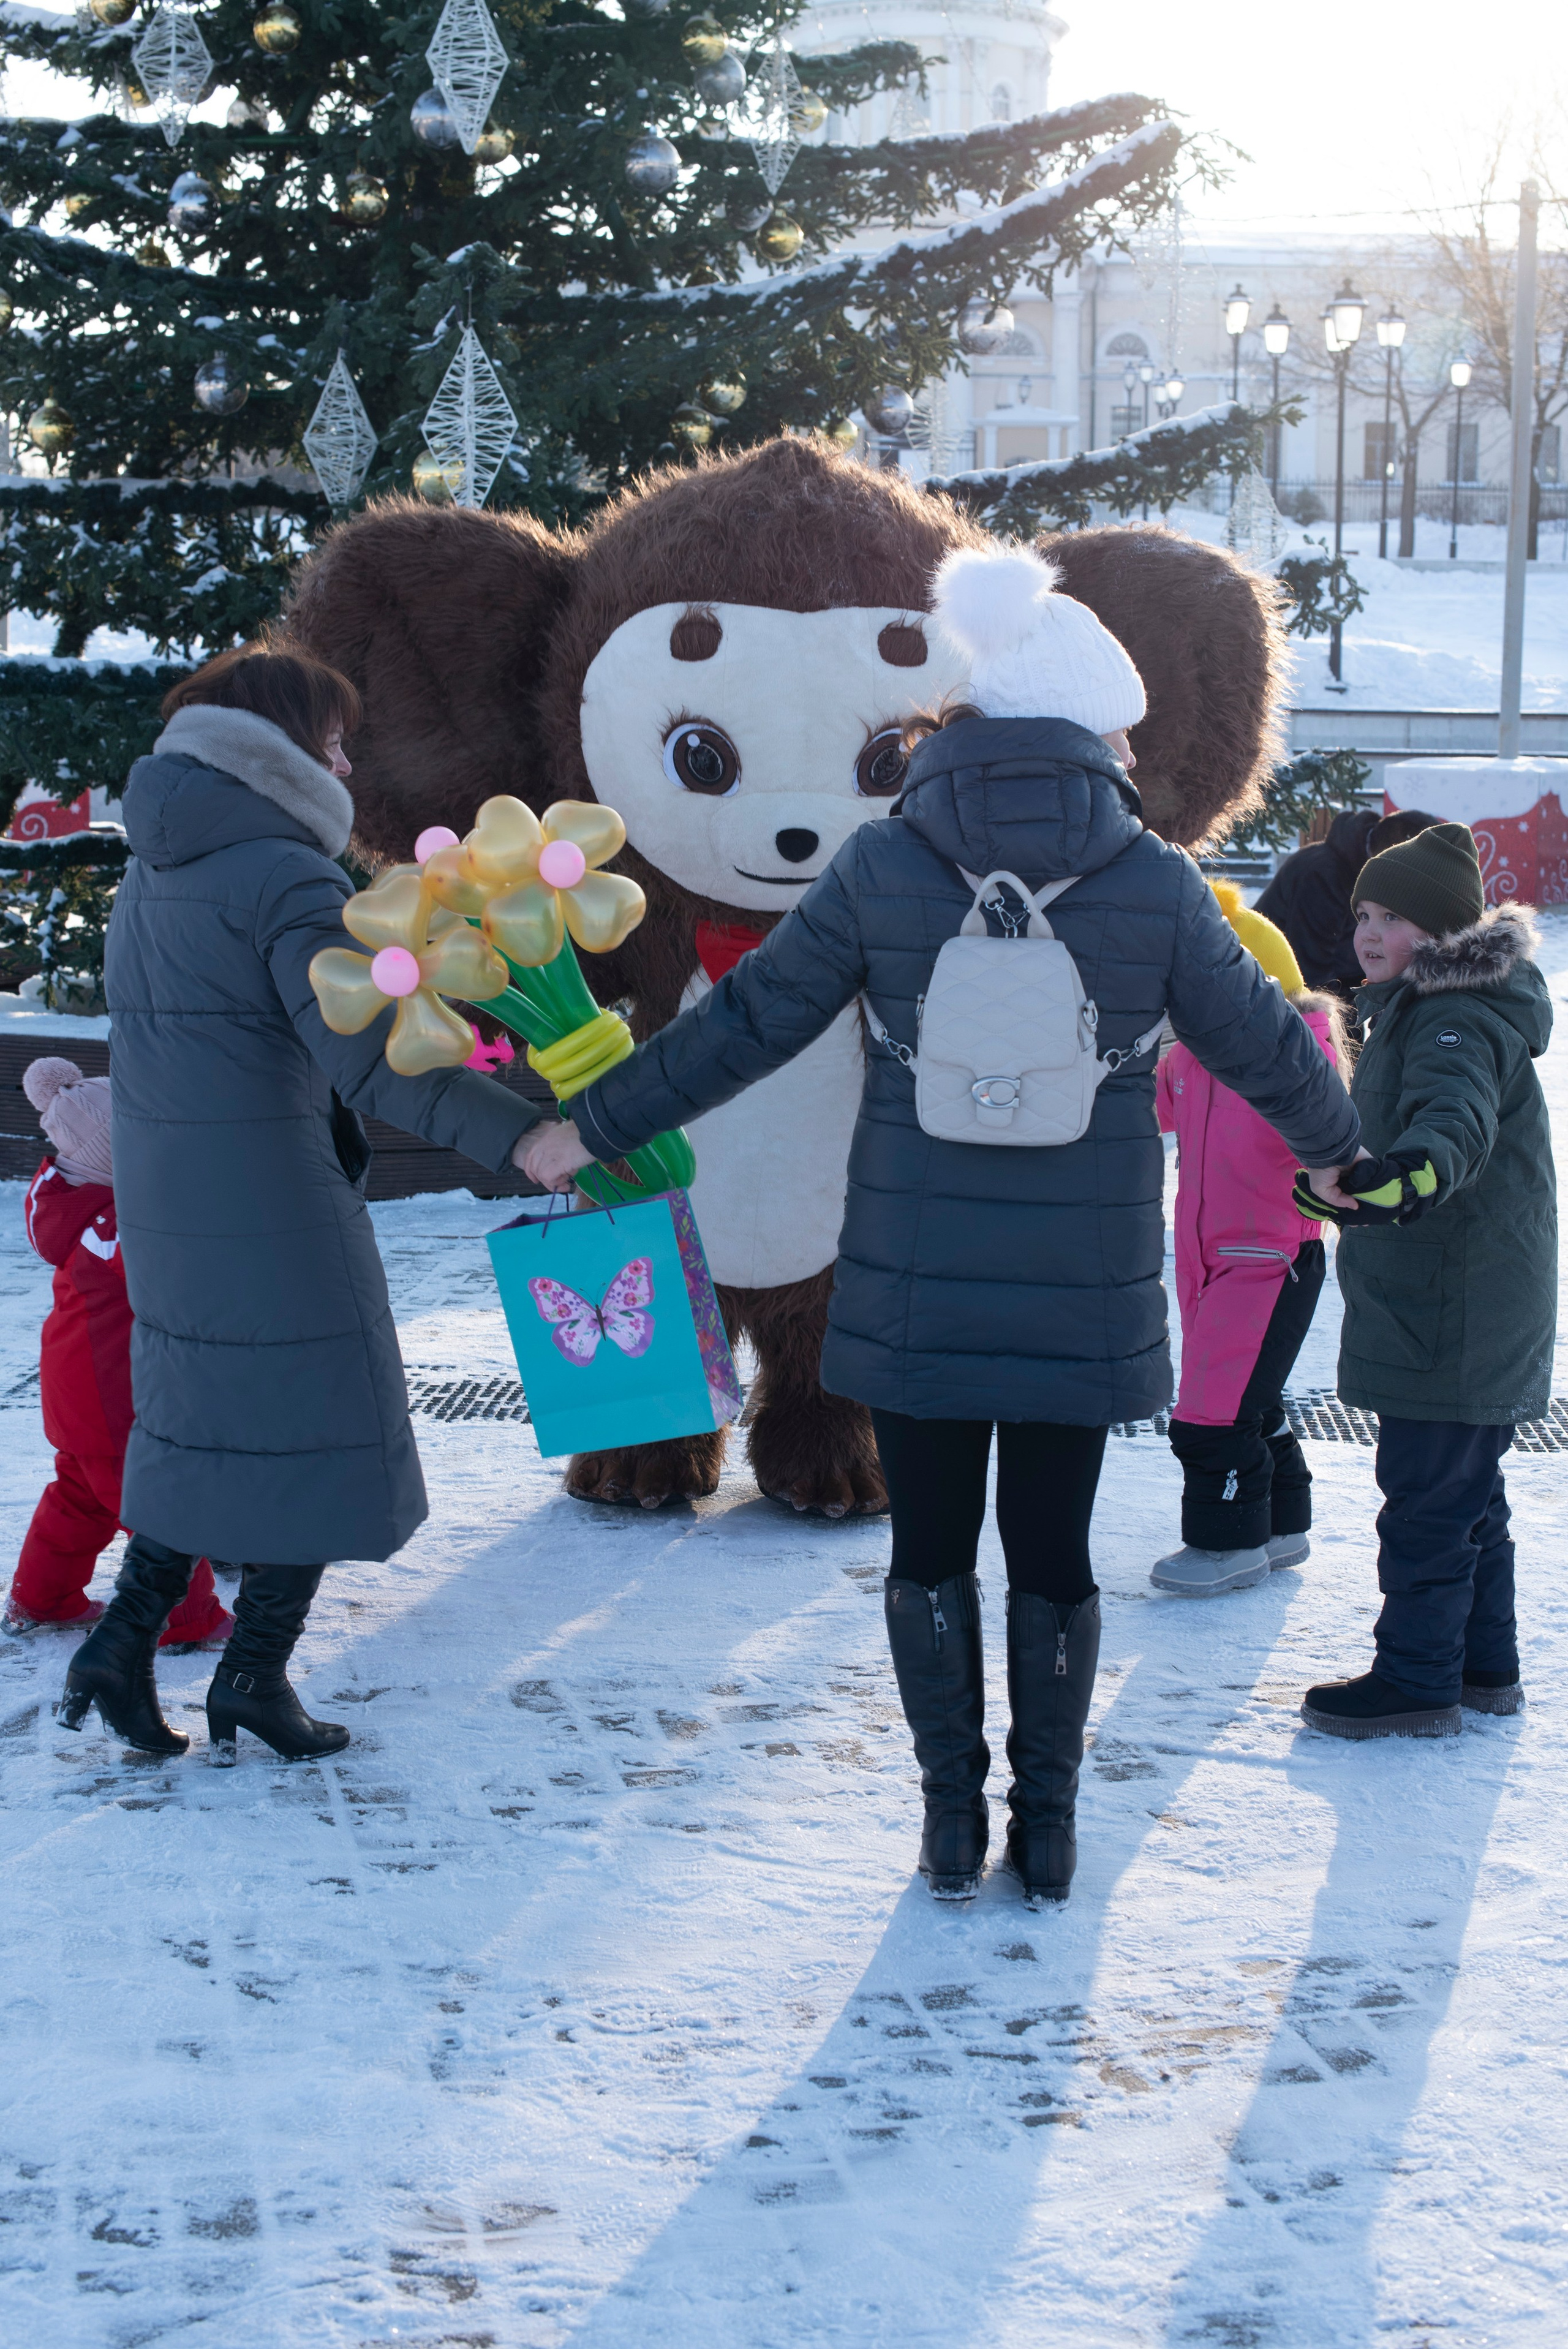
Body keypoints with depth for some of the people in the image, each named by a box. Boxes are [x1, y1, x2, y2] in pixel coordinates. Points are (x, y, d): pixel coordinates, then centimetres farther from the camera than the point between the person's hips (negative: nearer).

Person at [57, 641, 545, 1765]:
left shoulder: (152, 871, 12)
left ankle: (125, 1639, 12)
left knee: (202, 1419, 19)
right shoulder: (285, 878, -16)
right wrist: (526, 1134, -28)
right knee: (321, 1428, 6)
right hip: (275, 1208, -8)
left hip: (163, 1203, 8)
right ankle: (255, 1676, 10)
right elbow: (372, 1062, -25)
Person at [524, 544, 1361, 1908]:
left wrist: (594, 1130, 9)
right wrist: (1339, 1146, 27)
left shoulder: (883, 869, -6)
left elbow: (746, 1024, -2)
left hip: (917, 1290, 0)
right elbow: (1261, 1042, 6)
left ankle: (953, 1820, 18)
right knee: (1053, 1552, 11)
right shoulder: (1155, 883, -6)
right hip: (1083, 1296, 0)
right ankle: (1048, 1825, 19)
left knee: (933, 1549, 12)